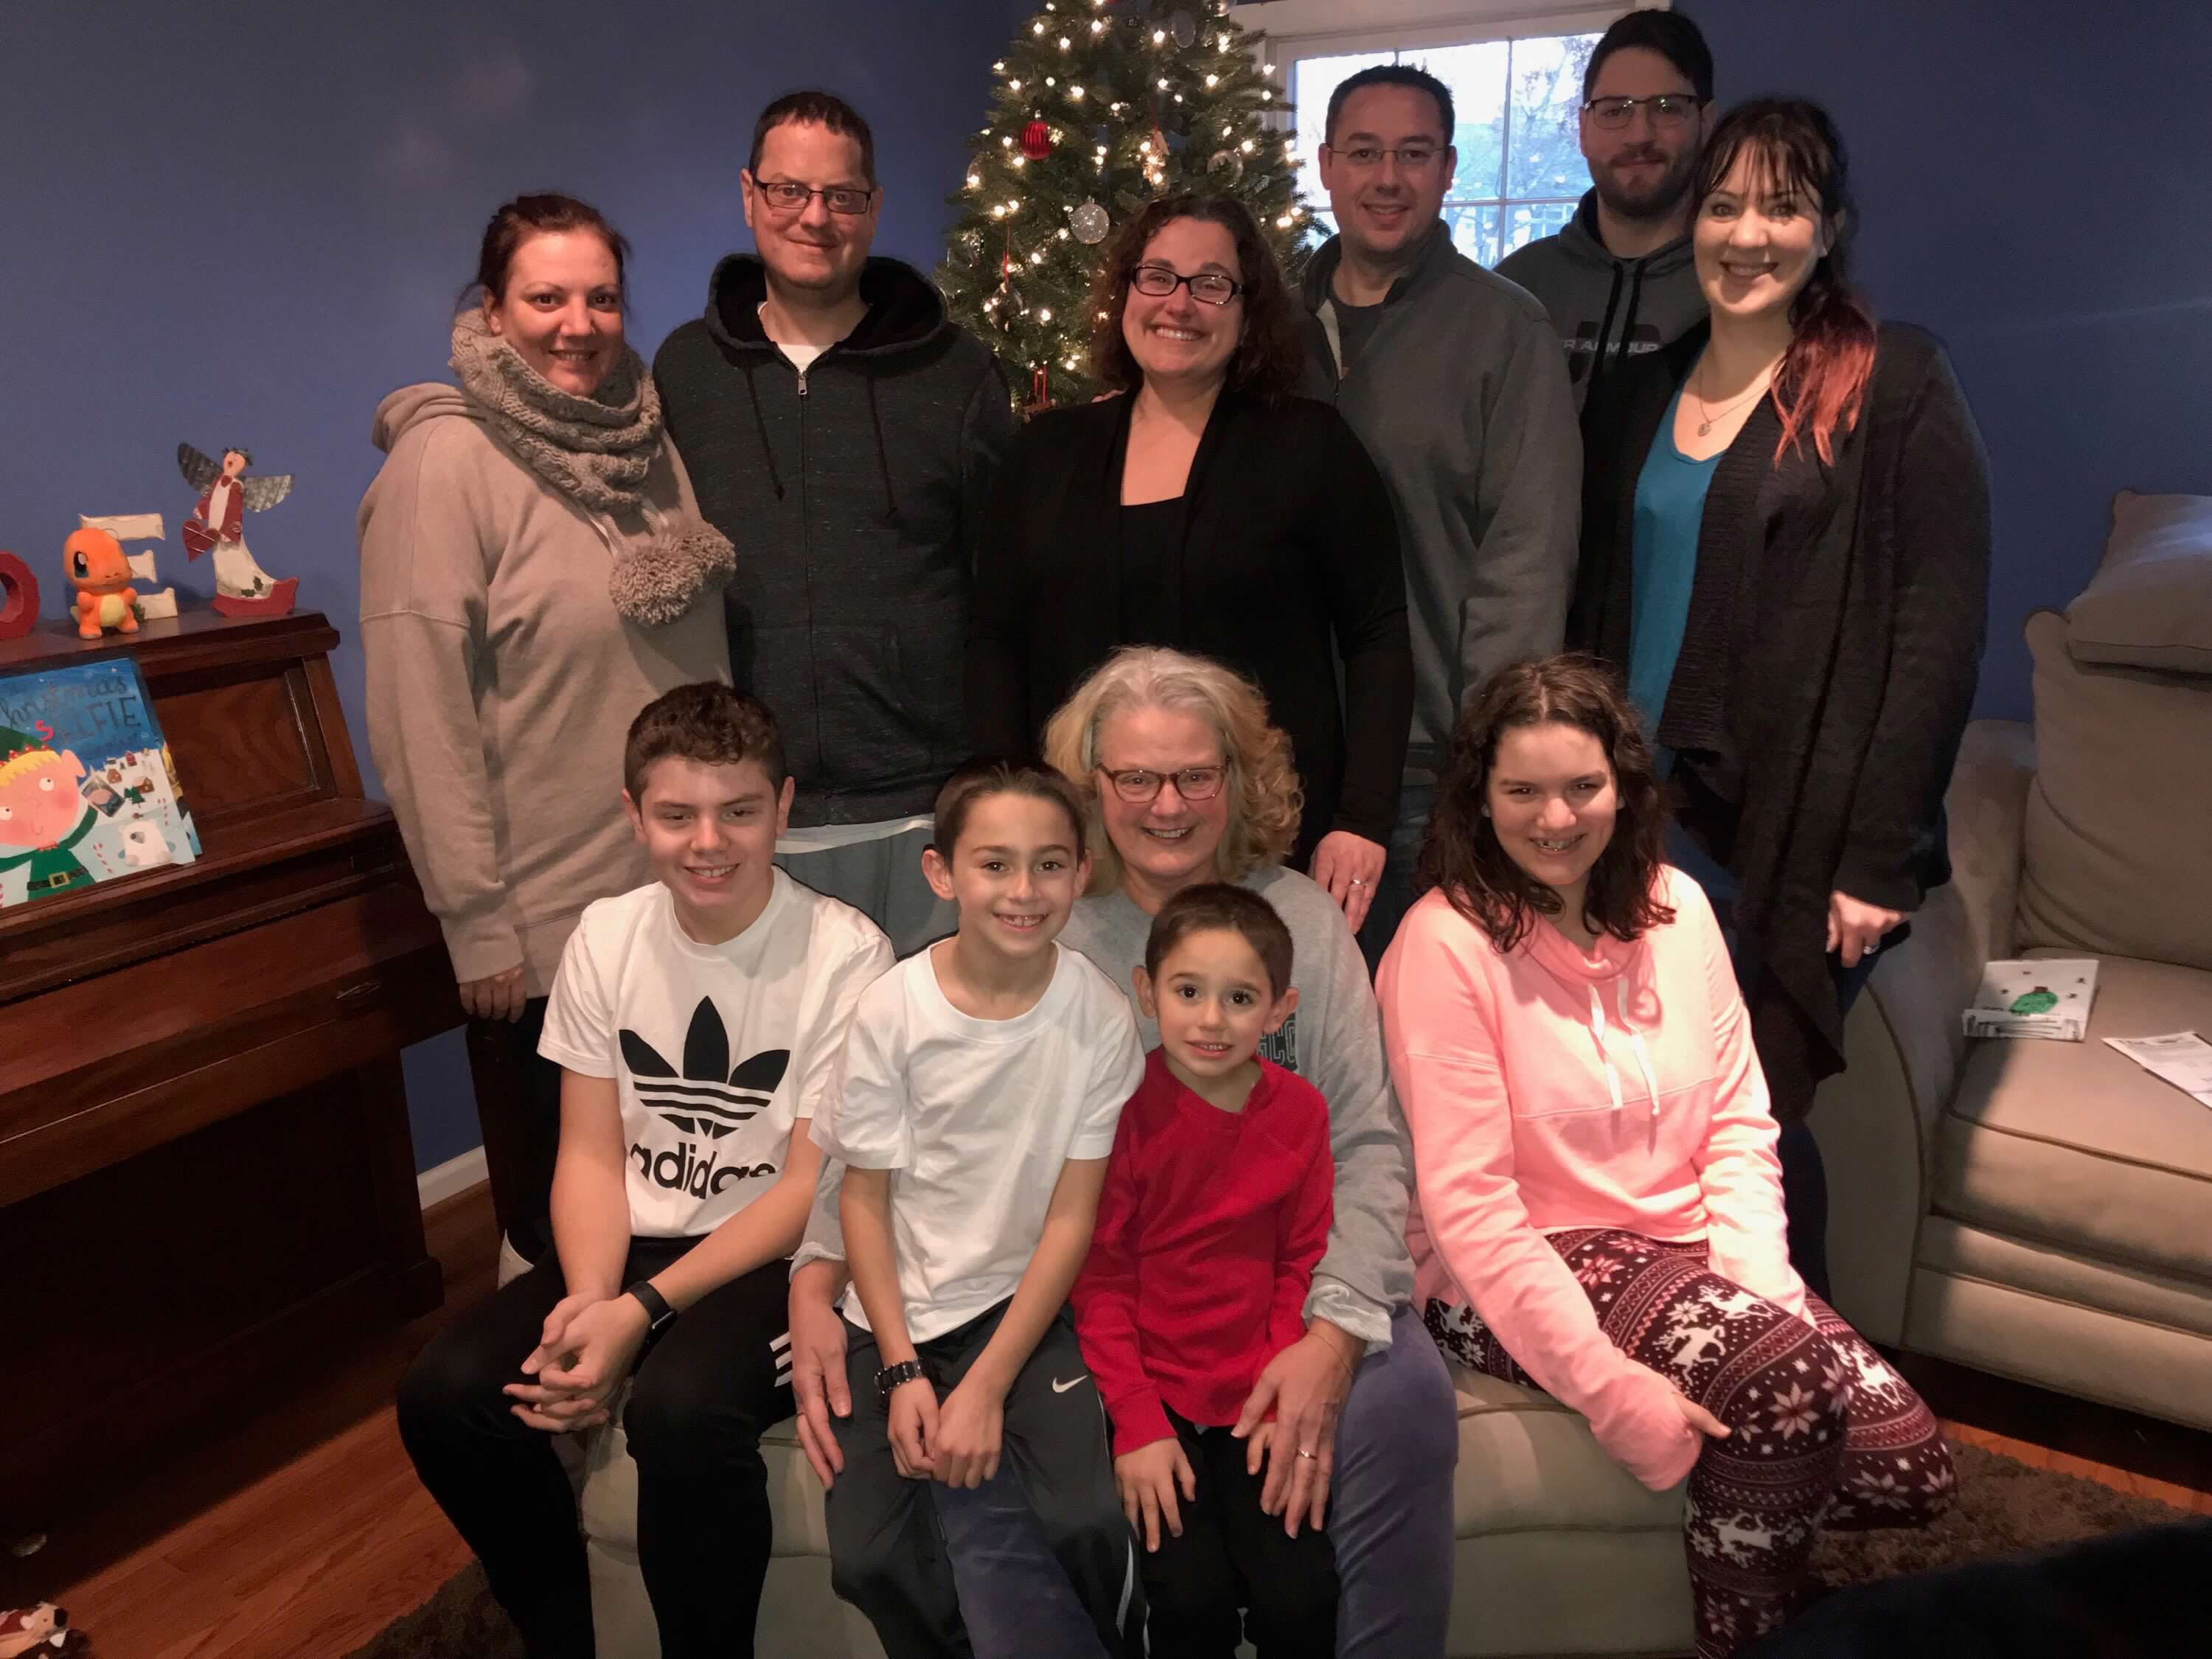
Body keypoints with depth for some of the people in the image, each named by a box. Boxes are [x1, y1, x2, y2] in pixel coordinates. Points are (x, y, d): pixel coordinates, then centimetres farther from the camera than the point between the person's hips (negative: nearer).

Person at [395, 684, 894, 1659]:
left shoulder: (843, 955, -15)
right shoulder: (606, 938, 1)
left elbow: (811, 1188, -14)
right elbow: (591, 1154, 2)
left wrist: (642, 1312, -21)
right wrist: (590, 1299, -17)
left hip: (782, 1258, -5)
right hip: (636, 1246, 5)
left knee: (679, 1408, -33)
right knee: (442, 1395, -15)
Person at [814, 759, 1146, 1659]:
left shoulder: (1100, 1017, -13)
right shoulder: (889, 1009, -12)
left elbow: (1071, 1216, -9)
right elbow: (864, 1198, -4)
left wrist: (988, 1387, -13)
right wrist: (902, 1371, -10)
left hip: (1028, 1303, 0)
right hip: (898, 1309, 1)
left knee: (1084, 1520, -20)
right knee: (866, 1556, -13)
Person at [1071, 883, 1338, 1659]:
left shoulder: (1300, 1110, -1)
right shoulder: (1123, 1109, -11)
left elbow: (1301, 1268, 4)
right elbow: (1099, 1282, -7)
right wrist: (1137, 1422, -11)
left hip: (1256, 1394, 3)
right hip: (1151, 1386, -2)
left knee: (1300, 1593, -9)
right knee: (1193, 1594, -15)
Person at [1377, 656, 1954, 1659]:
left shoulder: (1673, 907, 2)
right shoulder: (1445, 945, -17)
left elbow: (1738, 1121, 5)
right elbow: (1468, 1202, -20)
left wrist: (1761, 1287, -11)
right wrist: (1613, 1391, -23)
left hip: (1680, 1247, 6)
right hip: (1510, 1275, -6)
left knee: (1907, 1461, -9)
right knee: (1783, 1379, -26)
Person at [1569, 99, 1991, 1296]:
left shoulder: (1895, 386, -4)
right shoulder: (1642, 394, 12)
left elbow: (1939, 631, -9)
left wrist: (1879, 858, -13)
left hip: (1795, 837, -4)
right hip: (1642, 818, 5)